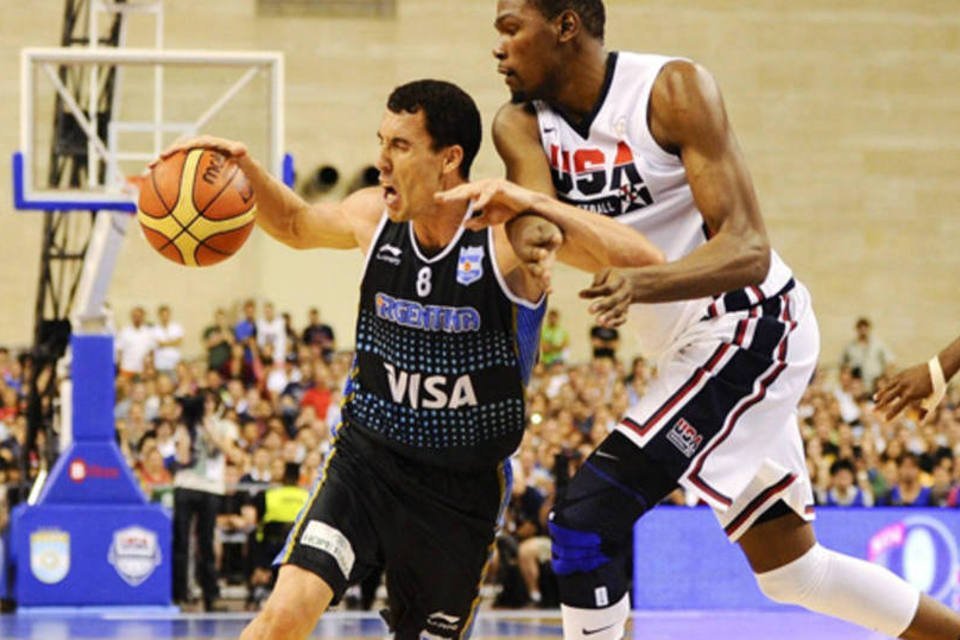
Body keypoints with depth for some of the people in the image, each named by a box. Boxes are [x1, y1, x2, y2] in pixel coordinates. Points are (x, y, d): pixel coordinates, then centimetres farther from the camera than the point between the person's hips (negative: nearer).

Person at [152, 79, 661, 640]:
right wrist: (244, 167, 0)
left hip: (463, 487, -2)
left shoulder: (508, 235, -18)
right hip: (367, 456, 2)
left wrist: (551, 216, -38)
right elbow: (294, 224, 19)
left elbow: (646, 263, -25)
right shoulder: (373, 216, -4)